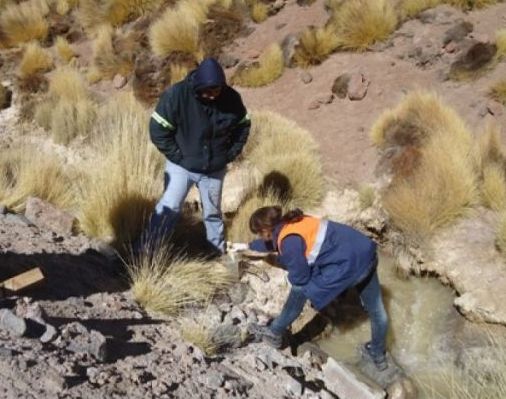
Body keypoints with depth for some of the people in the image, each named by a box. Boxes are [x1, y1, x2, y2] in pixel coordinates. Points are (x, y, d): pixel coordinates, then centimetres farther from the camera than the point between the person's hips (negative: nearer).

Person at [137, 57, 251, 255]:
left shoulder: (231, 98, -13)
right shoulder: (176, 95, -23)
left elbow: (243, 127, 4)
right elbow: (158, 130, -17)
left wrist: (231, 154, -1)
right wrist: (177, 156, -15)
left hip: (214, 169, 3)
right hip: (181, 166, -3)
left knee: (212, 212, 17)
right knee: (169, 208, -7)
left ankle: (219, 252, 36)